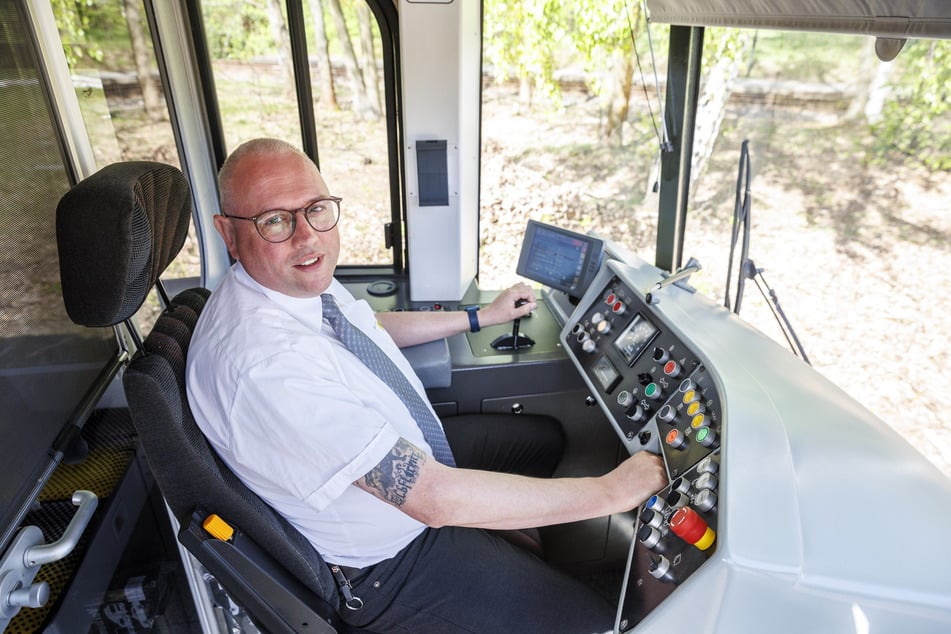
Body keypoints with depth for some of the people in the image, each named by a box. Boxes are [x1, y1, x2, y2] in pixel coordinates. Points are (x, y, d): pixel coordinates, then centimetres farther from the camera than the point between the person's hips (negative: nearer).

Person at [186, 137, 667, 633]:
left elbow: (377, 326, 14)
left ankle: (530, 552, 42)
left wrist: (484, 316, 19)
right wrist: (611, 491, -27)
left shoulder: (302, 277, -7)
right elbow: (435, 498, -35)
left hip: (412, 453, 9)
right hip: (386, 563, -8)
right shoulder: (267, 368, -37)